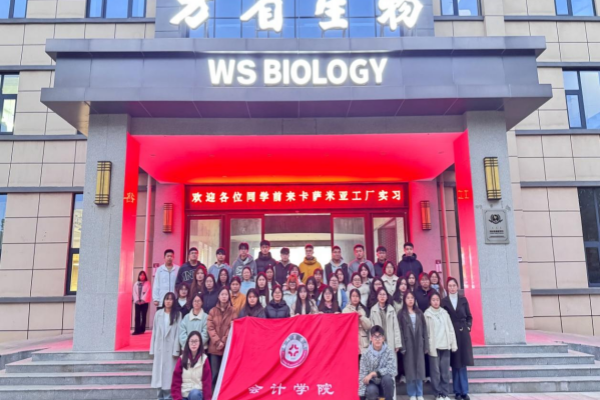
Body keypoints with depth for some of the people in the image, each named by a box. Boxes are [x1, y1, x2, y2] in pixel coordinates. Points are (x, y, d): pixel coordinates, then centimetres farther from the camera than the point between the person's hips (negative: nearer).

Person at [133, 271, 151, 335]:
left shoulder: (147, 283, 4)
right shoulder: (136, 283, 13)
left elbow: (147, 292, -5)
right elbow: (134, 292, 5)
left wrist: (142, 300, -14)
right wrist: (137, 300, -8)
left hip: (144, 302, -2)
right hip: (137, 302, 2)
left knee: (143, 316, 0)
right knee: (137, 316, -5)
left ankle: (142, 330, 4)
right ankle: (137, 330, -7)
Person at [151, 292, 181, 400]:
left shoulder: (177, 314, -2)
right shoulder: (158, 313, 8)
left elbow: (178, 333, -5)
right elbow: (154, 331, 8)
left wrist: (176, 350, -10)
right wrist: (152, 349, 5)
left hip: (170, 348, -3)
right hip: (159, 347, 3)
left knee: (169, 373, -3)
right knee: (159, 372, 6)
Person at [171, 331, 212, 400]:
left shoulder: (204, 359, -2)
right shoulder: (182, 359, 2)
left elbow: (207, 382, -5)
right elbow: (176, 380, 0)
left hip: (197, 394, -1)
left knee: (194, 394, -36)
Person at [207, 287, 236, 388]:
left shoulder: (232, 311, 6)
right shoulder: (213, 311, 8)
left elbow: (233, 328, -1)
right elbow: (210, 327, 0)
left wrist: (223, 341, -10)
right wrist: (217, 341, -10)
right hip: (214, 346, 1)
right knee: (215, 373, 2)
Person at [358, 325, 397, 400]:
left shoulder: (389, 351, -11)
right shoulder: (366, 354, -10)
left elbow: (392, 370, -22)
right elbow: (362, 375, -12)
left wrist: (373, 373, -26)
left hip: (386, 386, 0)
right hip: (372, 385, 0)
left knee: (387, 377, -31)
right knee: (371, 390, -33)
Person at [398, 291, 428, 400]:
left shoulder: (419, 313, 11)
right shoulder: (401, 314, 1)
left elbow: (424, 329, 8)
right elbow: (400, 331, -4)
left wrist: (426, 345, 2)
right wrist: (402, 346, -12)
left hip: (419, 344, 3)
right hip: (408, 344, -3)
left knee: (419, 368, 4)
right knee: (410, 369, 2)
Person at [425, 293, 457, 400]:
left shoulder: (444, 312, 10)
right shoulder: (427, 314, -1)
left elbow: (450, 329, 10)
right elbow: (426, 331, -4)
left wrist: (453, 344, 5)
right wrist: (428, 346, -10)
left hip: (445, 345, 3)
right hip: (434, 346, -3)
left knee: (445, 371, 5)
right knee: (436, 371, 0)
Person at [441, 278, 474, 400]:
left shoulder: (463, 300, 7)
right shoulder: (444, 301, 1)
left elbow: (469, 316, 9)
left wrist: (468, 327, -4)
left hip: (463, 333, 1)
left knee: (462, 362, 3)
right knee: (455, 363, 3)